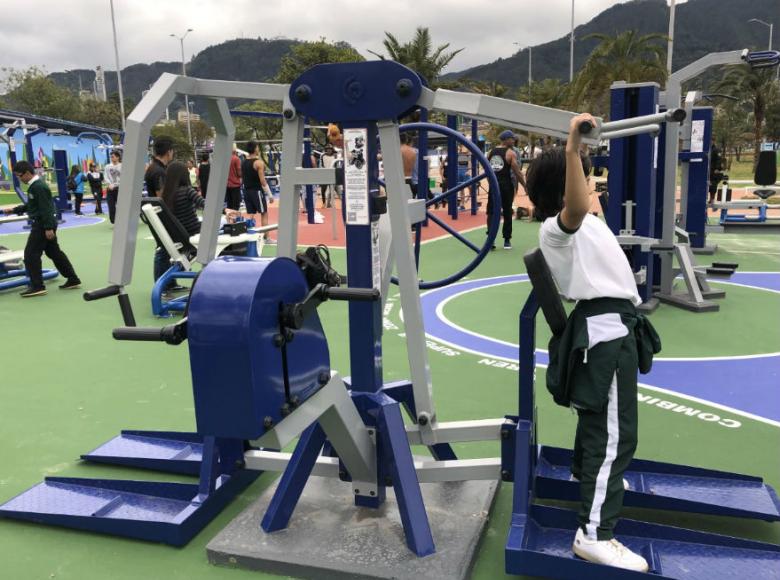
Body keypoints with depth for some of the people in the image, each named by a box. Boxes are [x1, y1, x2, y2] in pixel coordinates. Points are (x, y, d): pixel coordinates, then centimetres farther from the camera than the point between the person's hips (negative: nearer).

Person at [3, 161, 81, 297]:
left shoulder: (38, 186, -18)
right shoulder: (35, 185, 14)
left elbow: (46, 209, -23)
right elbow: (30, 206, 26)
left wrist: (48, 228, -24)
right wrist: (14, 210, 24)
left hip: (43, 224, -10)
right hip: (43, 224, 10)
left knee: (31, 254, -5)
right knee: (54, 252, 14)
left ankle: (37, 286, -3)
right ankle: (73, 279, 17)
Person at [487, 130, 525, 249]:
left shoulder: (491, 152, 9)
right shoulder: (511, 153, -6)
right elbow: (517, 172, -8)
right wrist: (525, 186, 0)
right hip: (506, 185, -4)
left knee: (491, 212, 6)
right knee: (507, 213, 6)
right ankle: (507, 241, 11)